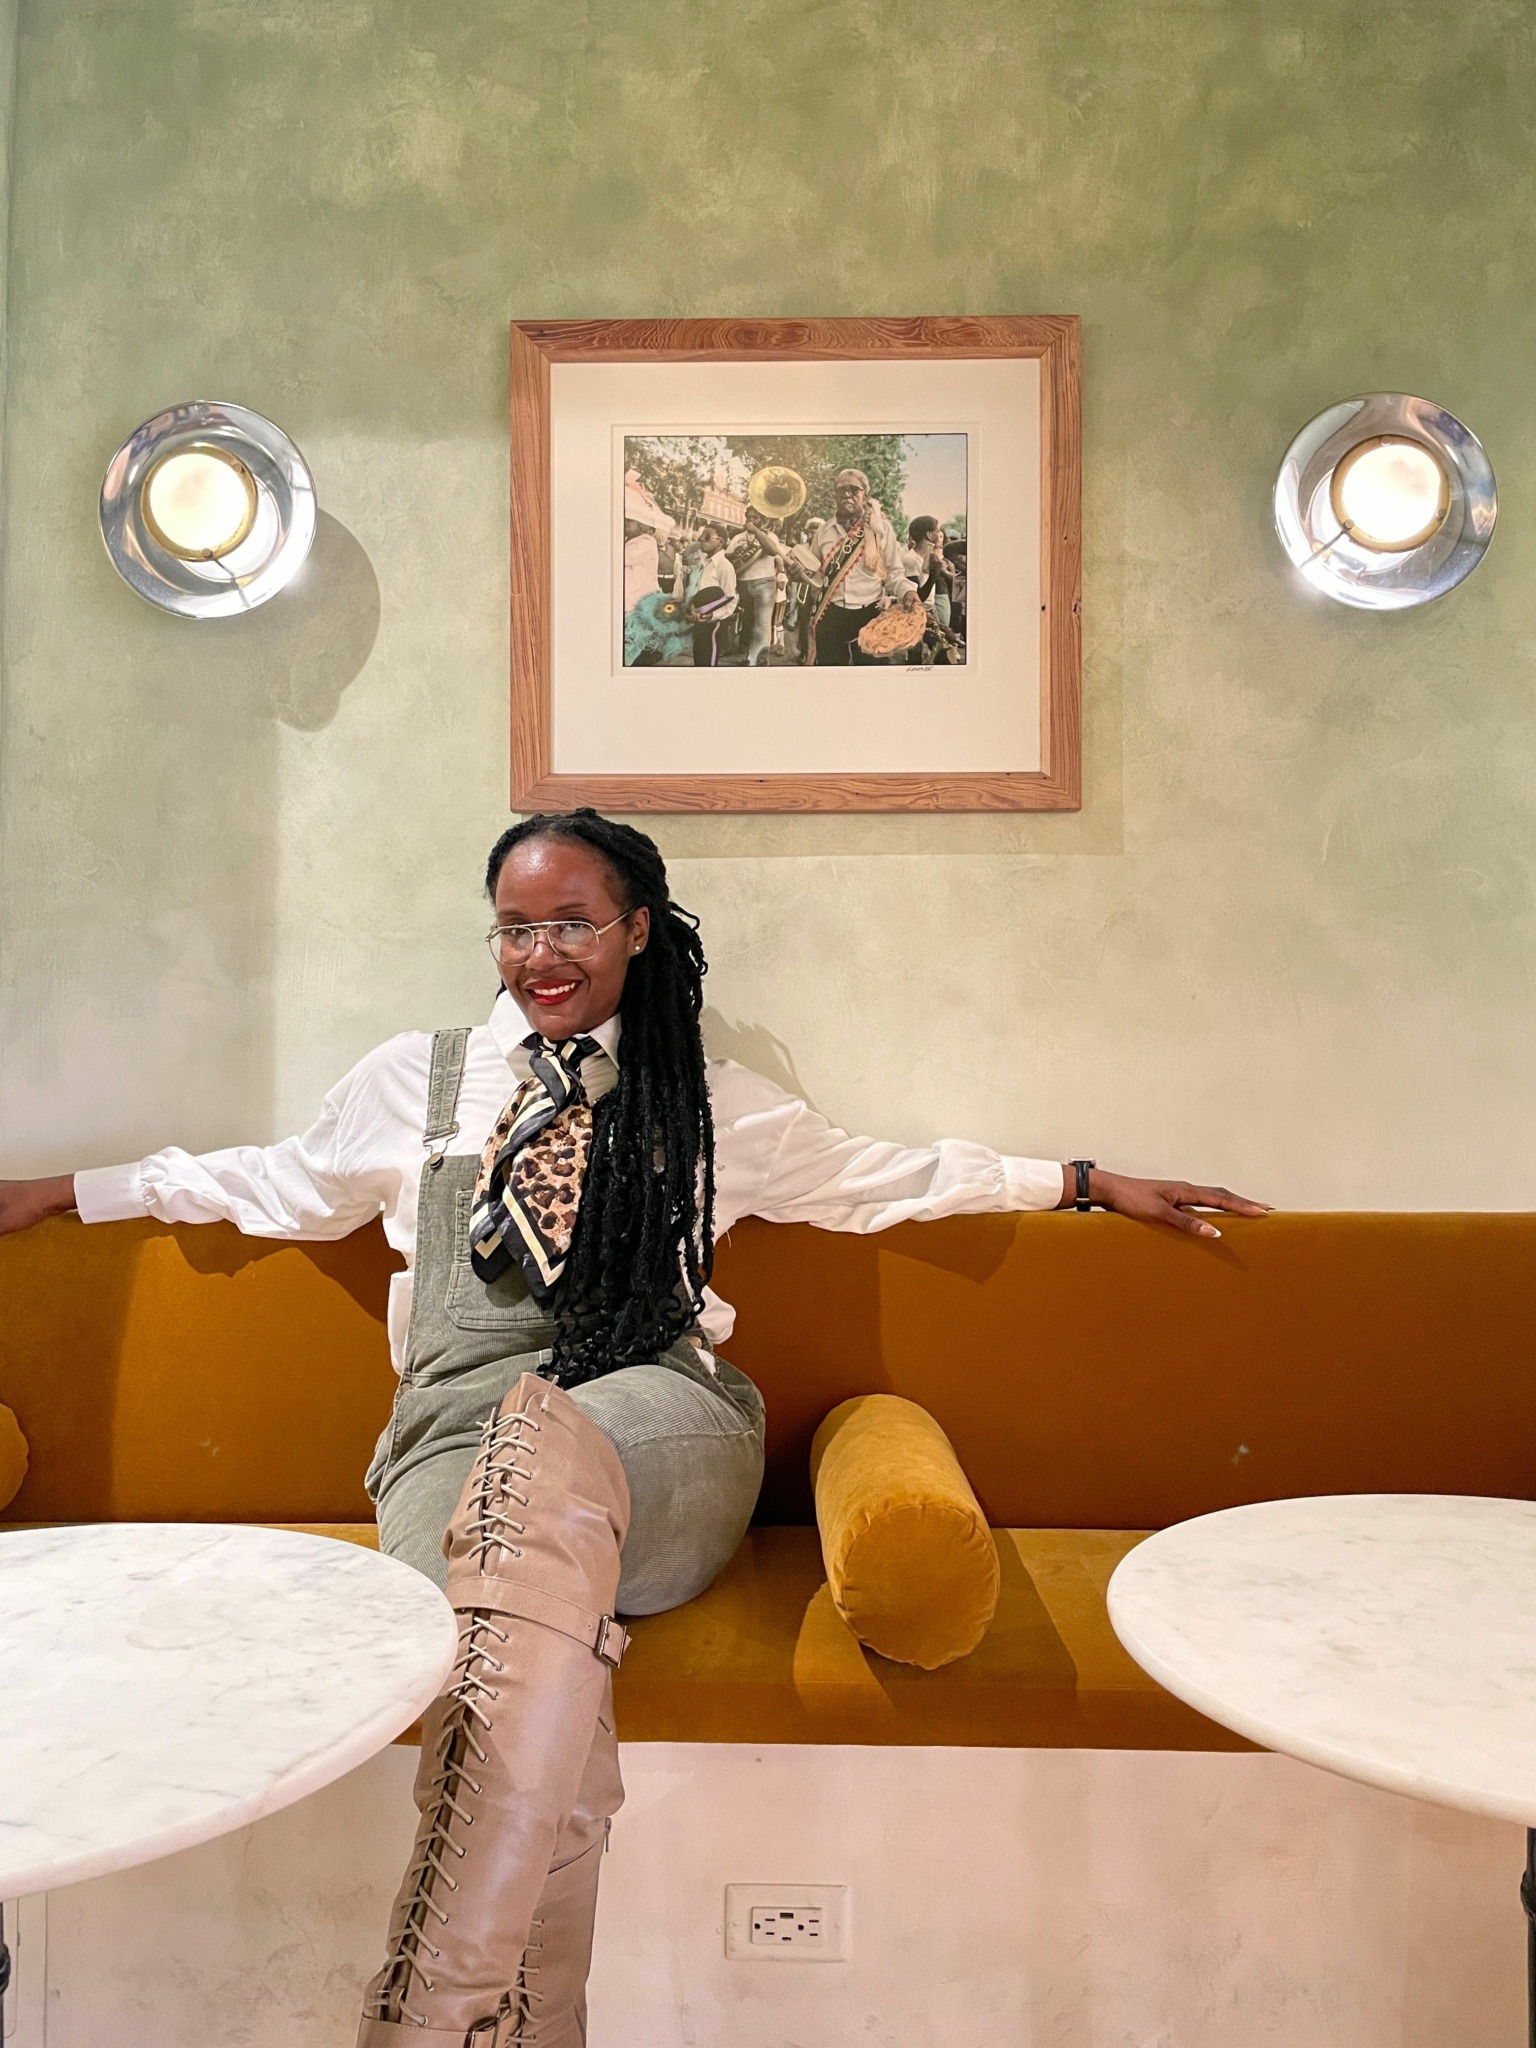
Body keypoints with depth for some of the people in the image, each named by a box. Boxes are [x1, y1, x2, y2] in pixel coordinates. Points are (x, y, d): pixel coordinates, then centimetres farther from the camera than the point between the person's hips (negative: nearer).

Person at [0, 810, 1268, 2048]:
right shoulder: (417, 1080, 19)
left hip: (657, 1431, -1)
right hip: (463, 1435, 1)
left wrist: (1090, 1183, 25)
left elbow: (885, 1178, 25)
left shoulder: (711, 1103, 18)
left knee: (545, 1440, -38)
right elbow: (282, 1184, 32)